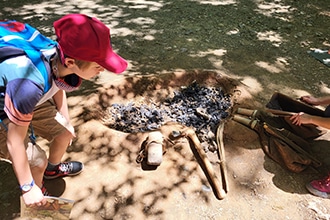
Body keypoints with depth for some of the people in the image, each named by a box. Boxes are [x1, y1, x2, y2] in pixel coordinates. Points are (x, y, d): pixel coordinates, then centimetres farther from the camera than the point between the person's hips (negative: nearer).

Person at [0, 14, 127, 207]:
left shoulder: (60, 58, -24)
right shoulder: (30, 84, -45)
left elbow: (58, 88, 0)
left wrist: (67, 122, 13)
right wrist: (28, 187, -21)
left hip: (30, 102, 6)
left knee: (65, 133, 11)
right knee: (38, 162, -11)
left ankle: (53, 169, 43)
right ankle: (39, 196, 24)